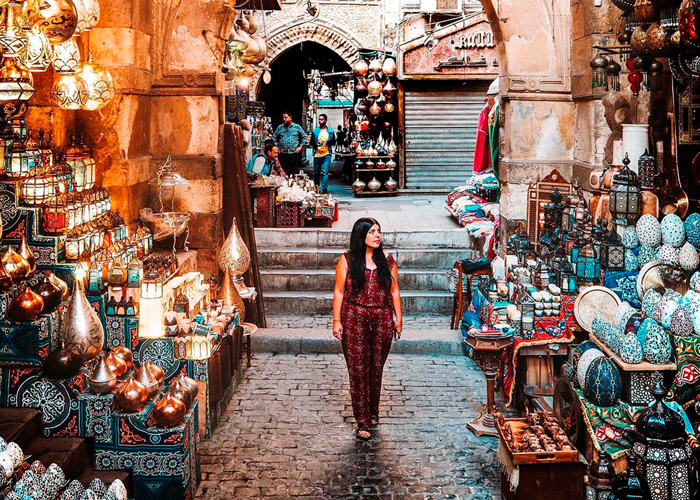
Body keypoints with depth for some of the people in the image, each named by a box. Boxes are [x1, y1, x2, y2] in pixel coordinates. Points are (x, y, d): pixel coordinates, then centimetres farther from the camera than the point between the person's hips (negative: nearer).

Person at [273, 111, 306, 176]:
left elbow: (304, 137, 10)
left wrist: (300, 146, 2)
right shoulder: (280, 128, 9)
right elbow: (274, 138, 17)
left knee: (295, 172, -1)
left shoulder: (297, 127, 5)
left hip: (294, 153, -1)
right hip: (283, 154, 2)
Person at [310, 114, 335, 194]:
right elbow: (311, 142, 10)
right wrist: (316, 144, -11)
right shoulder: (315, 131, 9)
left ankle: (324, 189, -16)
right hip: (317, 154, 2)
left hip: (326, 154, -2)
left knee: (324, 172, -13)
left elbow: (333, 141, 13)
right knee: (316, 173, 7)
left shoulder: (330, 131, 8)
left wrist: (329, 142, -9)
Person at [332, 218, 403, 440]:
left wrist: (398, 318, 7)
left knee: (376, 369, 10)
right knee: (358, 370, -2)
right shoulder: (347, 260, -2)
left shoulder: (387, 261, 5)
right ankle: (363, 422, 2)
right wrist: (336, 320, -6)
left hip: (382, 320, 2)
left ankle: (372, 412, 29)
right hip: (354, 320, -2)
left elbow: (394, 291, 10)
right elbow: (339, 292, -1)